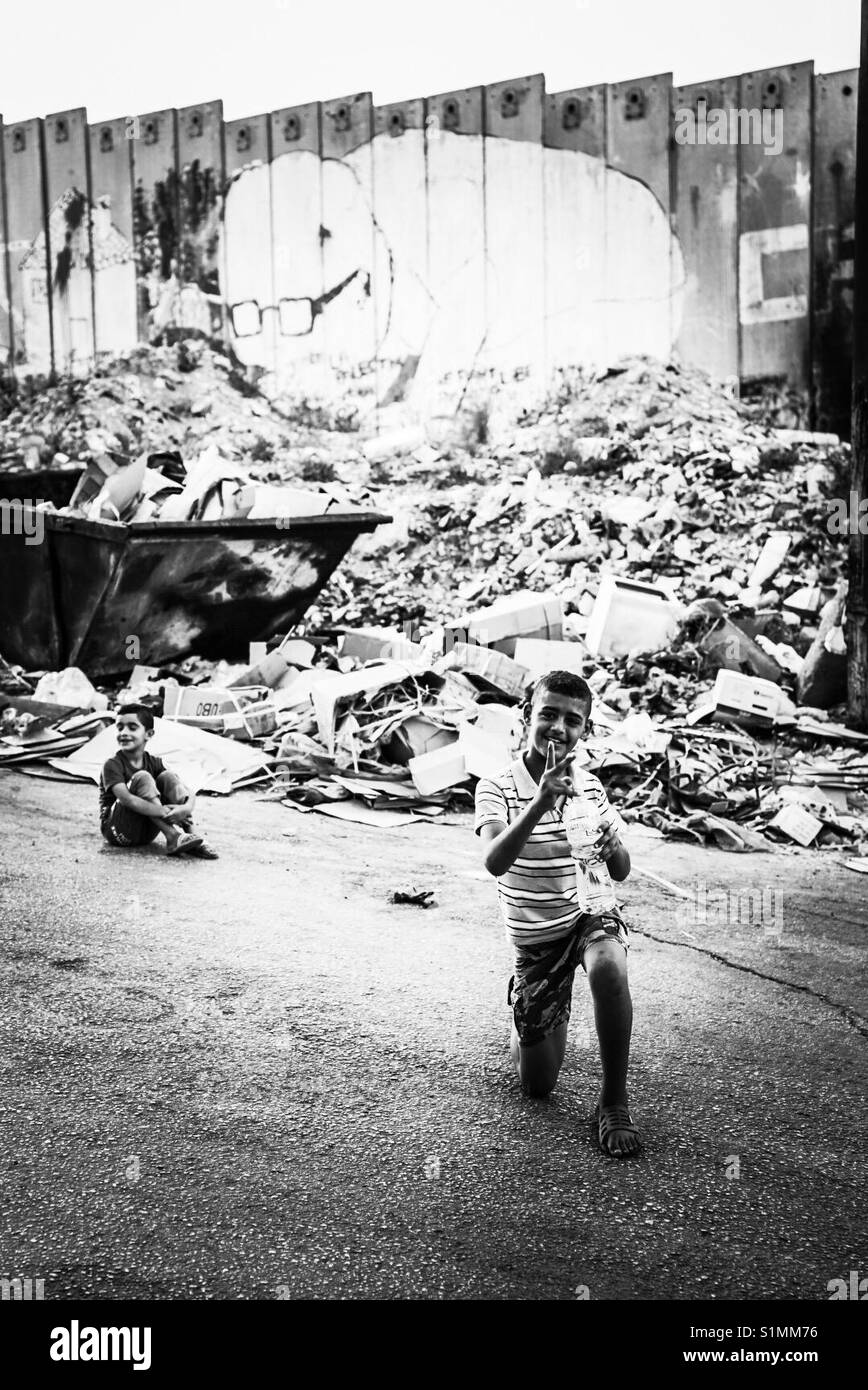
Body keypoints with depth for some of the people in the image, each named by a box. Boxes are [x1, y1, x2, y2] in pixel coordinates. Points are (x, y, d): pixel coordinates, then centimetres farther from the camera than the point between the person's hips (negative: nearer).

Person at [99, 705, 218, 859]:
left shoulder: (154, 763, 4)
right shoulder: (112, 765, -12)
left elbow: (189, 794, -6)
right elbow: (126, 799, -29)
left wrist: (186, 808, -30)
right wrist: (163, 812, -37)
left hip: (146, 833, 5)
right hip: (116, 831, -5)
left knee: (167, 777, -10)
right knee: (142, 777, -24)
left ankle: (189, 835, -21)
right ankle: (173, 838, -31)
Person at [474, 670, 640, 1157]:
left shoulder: (589, 787, -2)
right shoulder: (497, 788, -12)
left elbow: (622, 872, 2)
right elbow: (495, 862, -29)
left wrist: (612, 847, -22)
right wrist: (541, 802, -41)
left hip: (591, 911, 1)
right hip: (535, 937, 0)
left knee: (609, 969, -38)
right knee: (537, 1084, 5)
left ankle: (615, 1101, -18)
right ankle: (552, 1013, 39)